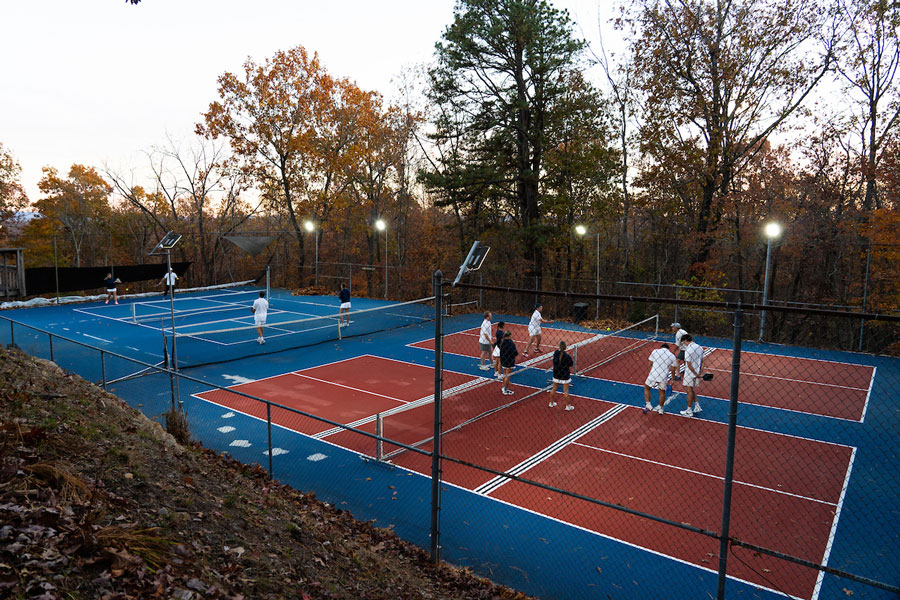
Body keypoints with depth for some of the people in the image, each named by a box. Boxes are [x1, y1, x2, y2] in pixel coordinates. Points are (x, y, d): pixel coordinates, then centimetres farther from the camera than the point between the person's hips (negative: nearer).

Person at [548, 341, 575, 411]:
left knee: (553, 389, 19)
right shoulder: (567, 356, -23)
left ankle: (551, 403, 35)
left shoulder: (555, 353, -10)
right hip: (565, 376, -4)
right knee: (566, 391, 9)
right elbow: (571, 366, -10)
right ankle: (568, 406, 21)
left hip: (556, 375, 4)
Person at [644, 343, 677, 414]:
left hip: (653, 375, -1)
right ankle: (660, 408, 27)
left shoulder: (655, 351, 5)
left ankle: (648, 405, 10)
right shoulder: (672, 356, 7)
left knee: (646, 388, 19)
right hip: (664, 376, 1)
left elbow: (650, 364, 8)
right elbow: (672, 369, 7)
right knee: (662, 392, 19)